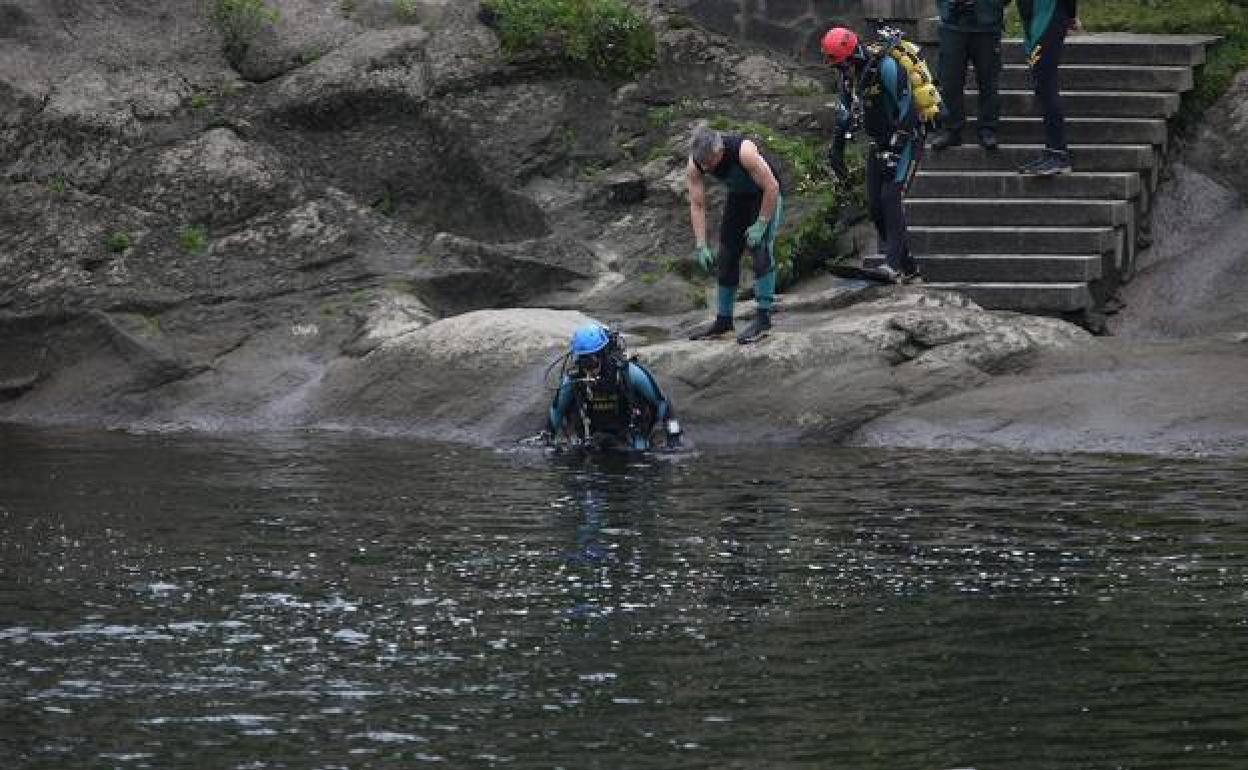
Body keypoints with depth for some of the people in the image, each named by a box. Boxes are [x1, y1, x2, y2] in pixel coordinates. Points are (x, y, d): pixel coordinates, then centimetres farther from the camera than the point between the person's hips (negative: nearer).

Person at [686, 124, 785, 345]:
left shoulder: (743, 151, -38)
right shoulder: (694, 165, -22)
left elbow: (772, 188, -29)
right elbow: (697, 205, -13)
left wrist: (760, 225, -25)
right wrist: (701, 246, -17)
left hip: (767, 195, -6)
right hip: (738, 196, 6)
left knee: (761, 252, -20)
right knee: (726, 257, 5)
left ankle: (763, 319, -18)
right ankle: (723, 321, 14)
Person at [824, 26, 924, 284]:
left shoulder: (887, 67, -24)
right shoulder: (849, 73, 2)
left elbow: (906, 110, -25)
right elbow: (845, 112, 16)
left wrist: (894, 151, -26)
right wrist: (836, 149, 14)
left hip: (906, 140, -8)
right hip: (879, 144, 8)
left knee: (891, 195, -22)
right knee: (874, 204, 1)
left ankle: (894, 264, -29)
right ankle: (909, 269, 6)